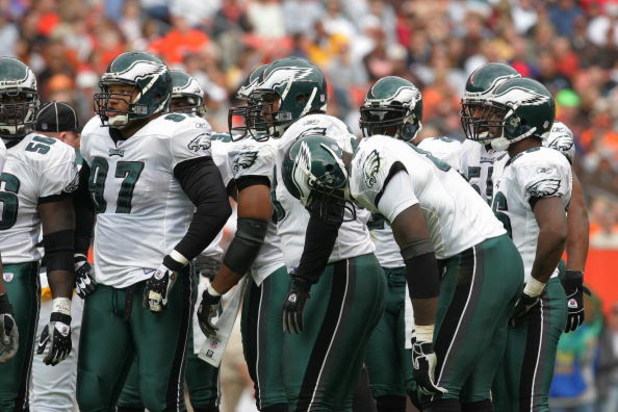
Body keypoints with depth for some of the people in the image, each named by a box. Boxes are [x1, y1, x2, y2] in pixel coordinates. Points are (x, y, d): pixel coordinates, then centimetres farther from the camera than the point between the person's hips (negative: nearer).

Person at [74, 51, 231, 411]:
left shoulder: (171, 137, -12)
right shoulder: (97, 135, 12)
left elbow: (215, 206, -17)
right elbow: (83, 202, 28)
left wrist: (174, 264, -18)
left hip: (157, 286, -8)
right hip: (106, 284, 8)